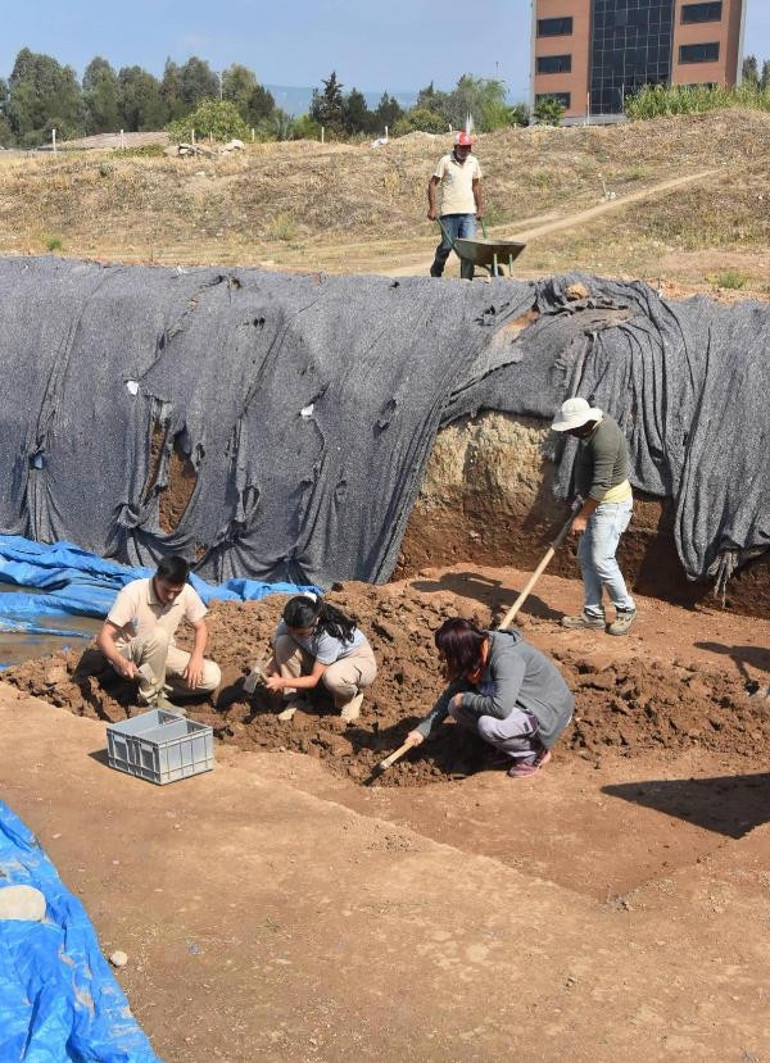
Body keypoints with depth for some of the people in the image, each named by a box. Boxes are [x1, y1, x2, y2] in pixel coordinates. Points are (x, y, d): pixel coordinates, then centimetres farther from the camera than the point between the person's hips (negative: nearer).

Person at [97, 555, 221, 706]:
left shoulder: (186, 593, -14)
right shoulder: (133, 593, -25)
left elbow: (201, 628, 2)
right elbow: (104, 636, -26)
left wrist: (197, 657, -18)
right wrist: (121, 662, -45)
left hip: (162, 655, 4)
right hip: (128, 657, -4)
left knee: (212, 677, -18)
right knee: (158, 635, -37)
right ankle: (152, 698, -19)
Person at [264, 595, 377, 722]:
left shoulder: (330, 635, -37)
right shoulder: (289, 625, -23)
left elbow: (314, 679, -30)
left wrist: (282, 682, -39)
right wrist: (275, 675, -33)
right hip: (318, 658, 5)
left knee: (333, 678, -42)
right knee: (283, 643, -22)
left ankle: (352, 695, -5)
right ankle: (295, 699, -7)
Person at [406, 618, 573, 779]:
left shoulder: (507, 658, -32)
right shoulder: (476, 655, -6)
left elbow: (501, 707, -42)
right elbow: (452, 693, 5)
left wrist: (466, 699, -25)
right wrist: (423, 729, 1)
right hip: (519, 704, 9)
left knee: (489, 725, -33)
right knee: (455, 707, -6)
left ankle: (535, 752, -5)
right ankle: (510, 746, 8)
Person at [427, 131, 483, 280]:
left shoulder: (473, 162, 10)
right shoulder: (445, 161, -3)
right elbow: (432, 184, -1)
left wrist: (480, 208, 16)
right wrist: (432, 208, -7)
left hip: (469, 212, 3)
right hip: (449, 212, -3)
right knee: (446, 246, 2)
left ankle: (466, 279, 0)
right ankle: (435, 272, 26)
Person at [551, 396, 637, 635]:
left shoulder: (604, 439, -27)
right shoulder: (591, 425, 4)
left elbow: (601, 485, -27)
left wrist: (582, 517, -22)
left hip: (612, 504, -10)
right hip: (597, 502, 10)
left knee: (602, 560, -9)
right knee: (586, 557, 10)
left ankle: (626, 610, 9)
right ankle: (593, 615, 17)